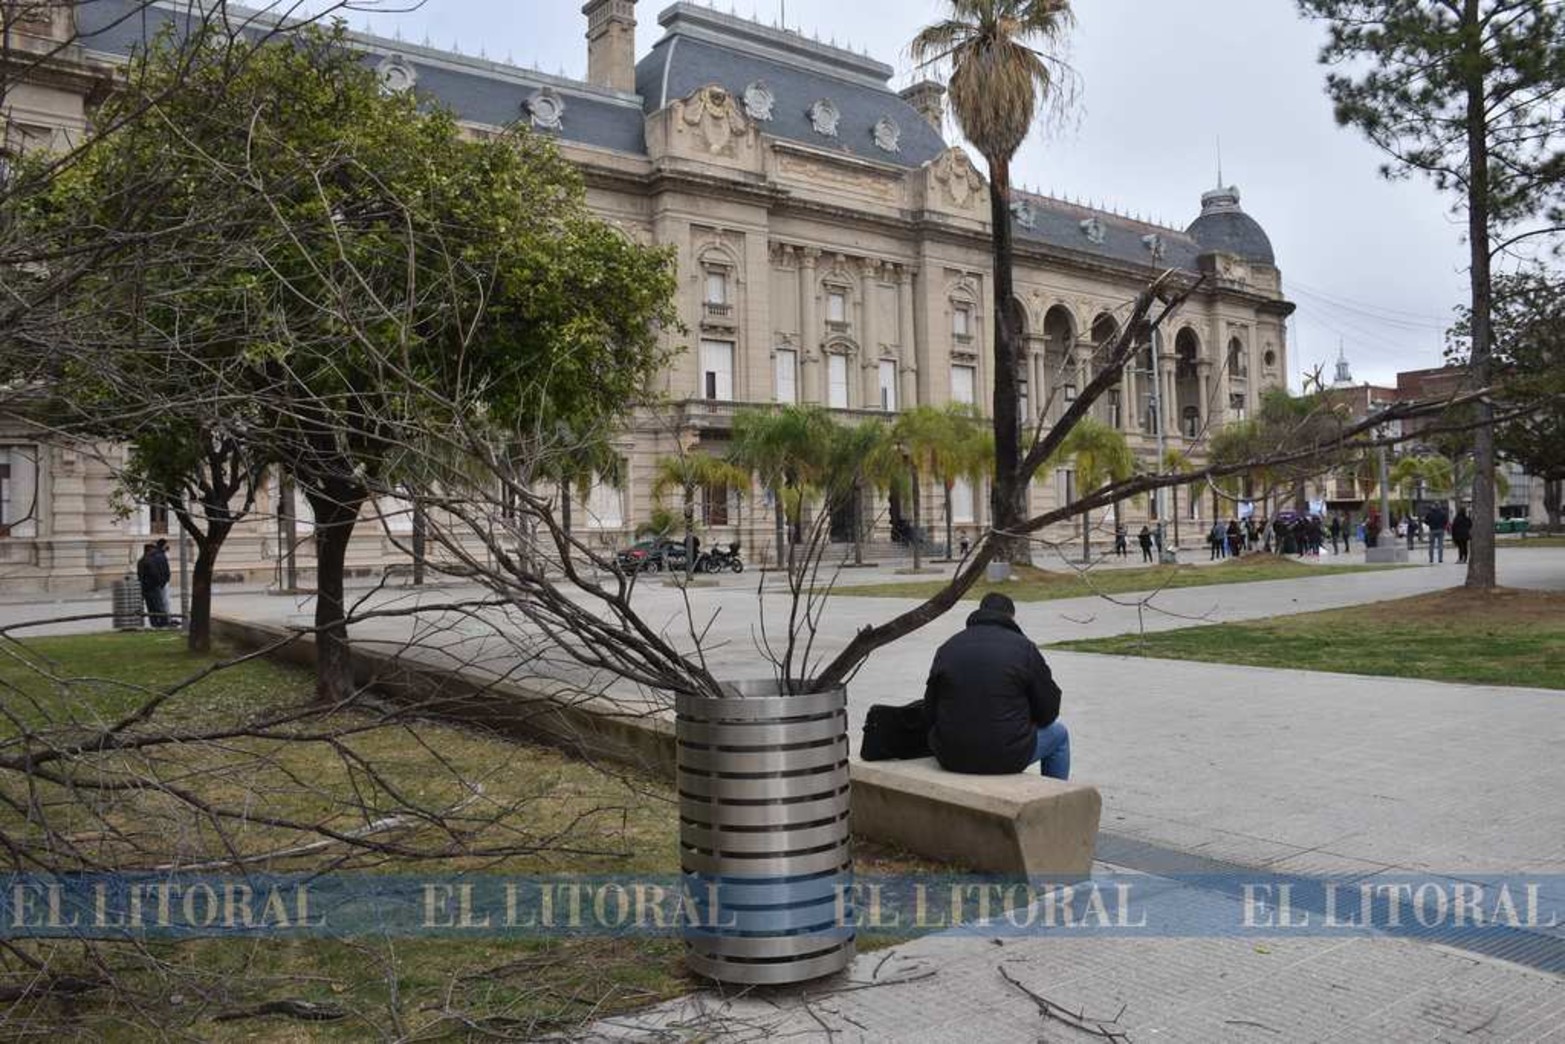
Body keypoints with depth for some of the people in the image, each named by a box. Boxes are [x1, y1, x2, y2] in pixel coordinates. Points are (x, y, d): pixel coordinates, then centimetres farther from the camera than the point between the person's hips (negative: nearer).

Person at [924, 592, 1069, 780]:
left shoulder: (948, 647, 4)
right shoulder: (1024, 648, -5)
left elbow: (930, 714, 6)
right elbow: (1048, 711, 0)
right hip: (1006, 757, -3)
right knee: (1058, 733, 25)